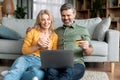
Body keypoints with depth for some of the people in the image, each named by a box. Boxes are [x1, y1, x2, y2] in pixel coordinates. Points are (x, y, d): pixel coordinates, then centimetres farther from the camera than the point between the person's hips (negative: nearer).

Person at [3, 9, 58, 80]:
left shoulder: (54, 36, 14)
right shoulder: (32, 32, 11)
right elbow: (24, 50, 7)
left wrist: (47, 48, -6)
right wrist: (37, 46, -8)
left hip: (42, 62, 0)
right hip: (28, 58, 0)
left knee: (38, 74, -37)